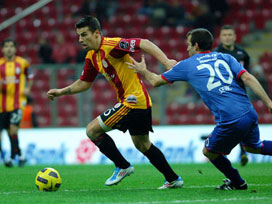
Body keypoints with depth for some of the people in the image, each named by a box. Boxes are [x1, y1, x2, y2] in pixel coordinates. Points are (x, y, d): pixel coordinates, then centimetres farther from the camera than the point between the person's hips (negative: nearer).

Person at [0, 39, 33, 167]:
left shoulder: (22, 63, 3)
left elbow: (29, 77, 19)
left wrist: (28, 88, 2)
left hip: (18, 102, -2)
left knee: (13, 129, -17)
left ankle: (12, 157, -10)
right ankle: (20, 156, 22)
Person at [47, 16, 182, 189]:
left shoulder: (111, 45, -17)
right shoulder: (92, 56, 11)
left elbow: (144, 44, -22)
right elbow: (84, 83, 22)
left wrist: (166, 62, -31)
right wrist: (62, 91, 11)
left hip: (133, 100, -10)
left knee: (93, 130, -8)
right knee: (142, 145, 21)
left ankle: (123, 166, 2)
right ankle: (173, 179, 29)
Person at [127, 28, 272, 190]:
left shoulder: (186, 65, 8)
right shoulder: (225, 58, 15)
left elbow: (156, 81, 21)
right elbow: (248, 78, 0)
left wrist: (143, 71, 41)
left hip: (230, 121, -5)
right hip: (250, 114, 5)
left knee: (209, 152, 20)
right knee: (253, 147, 30)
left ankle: (237, 182, 31)